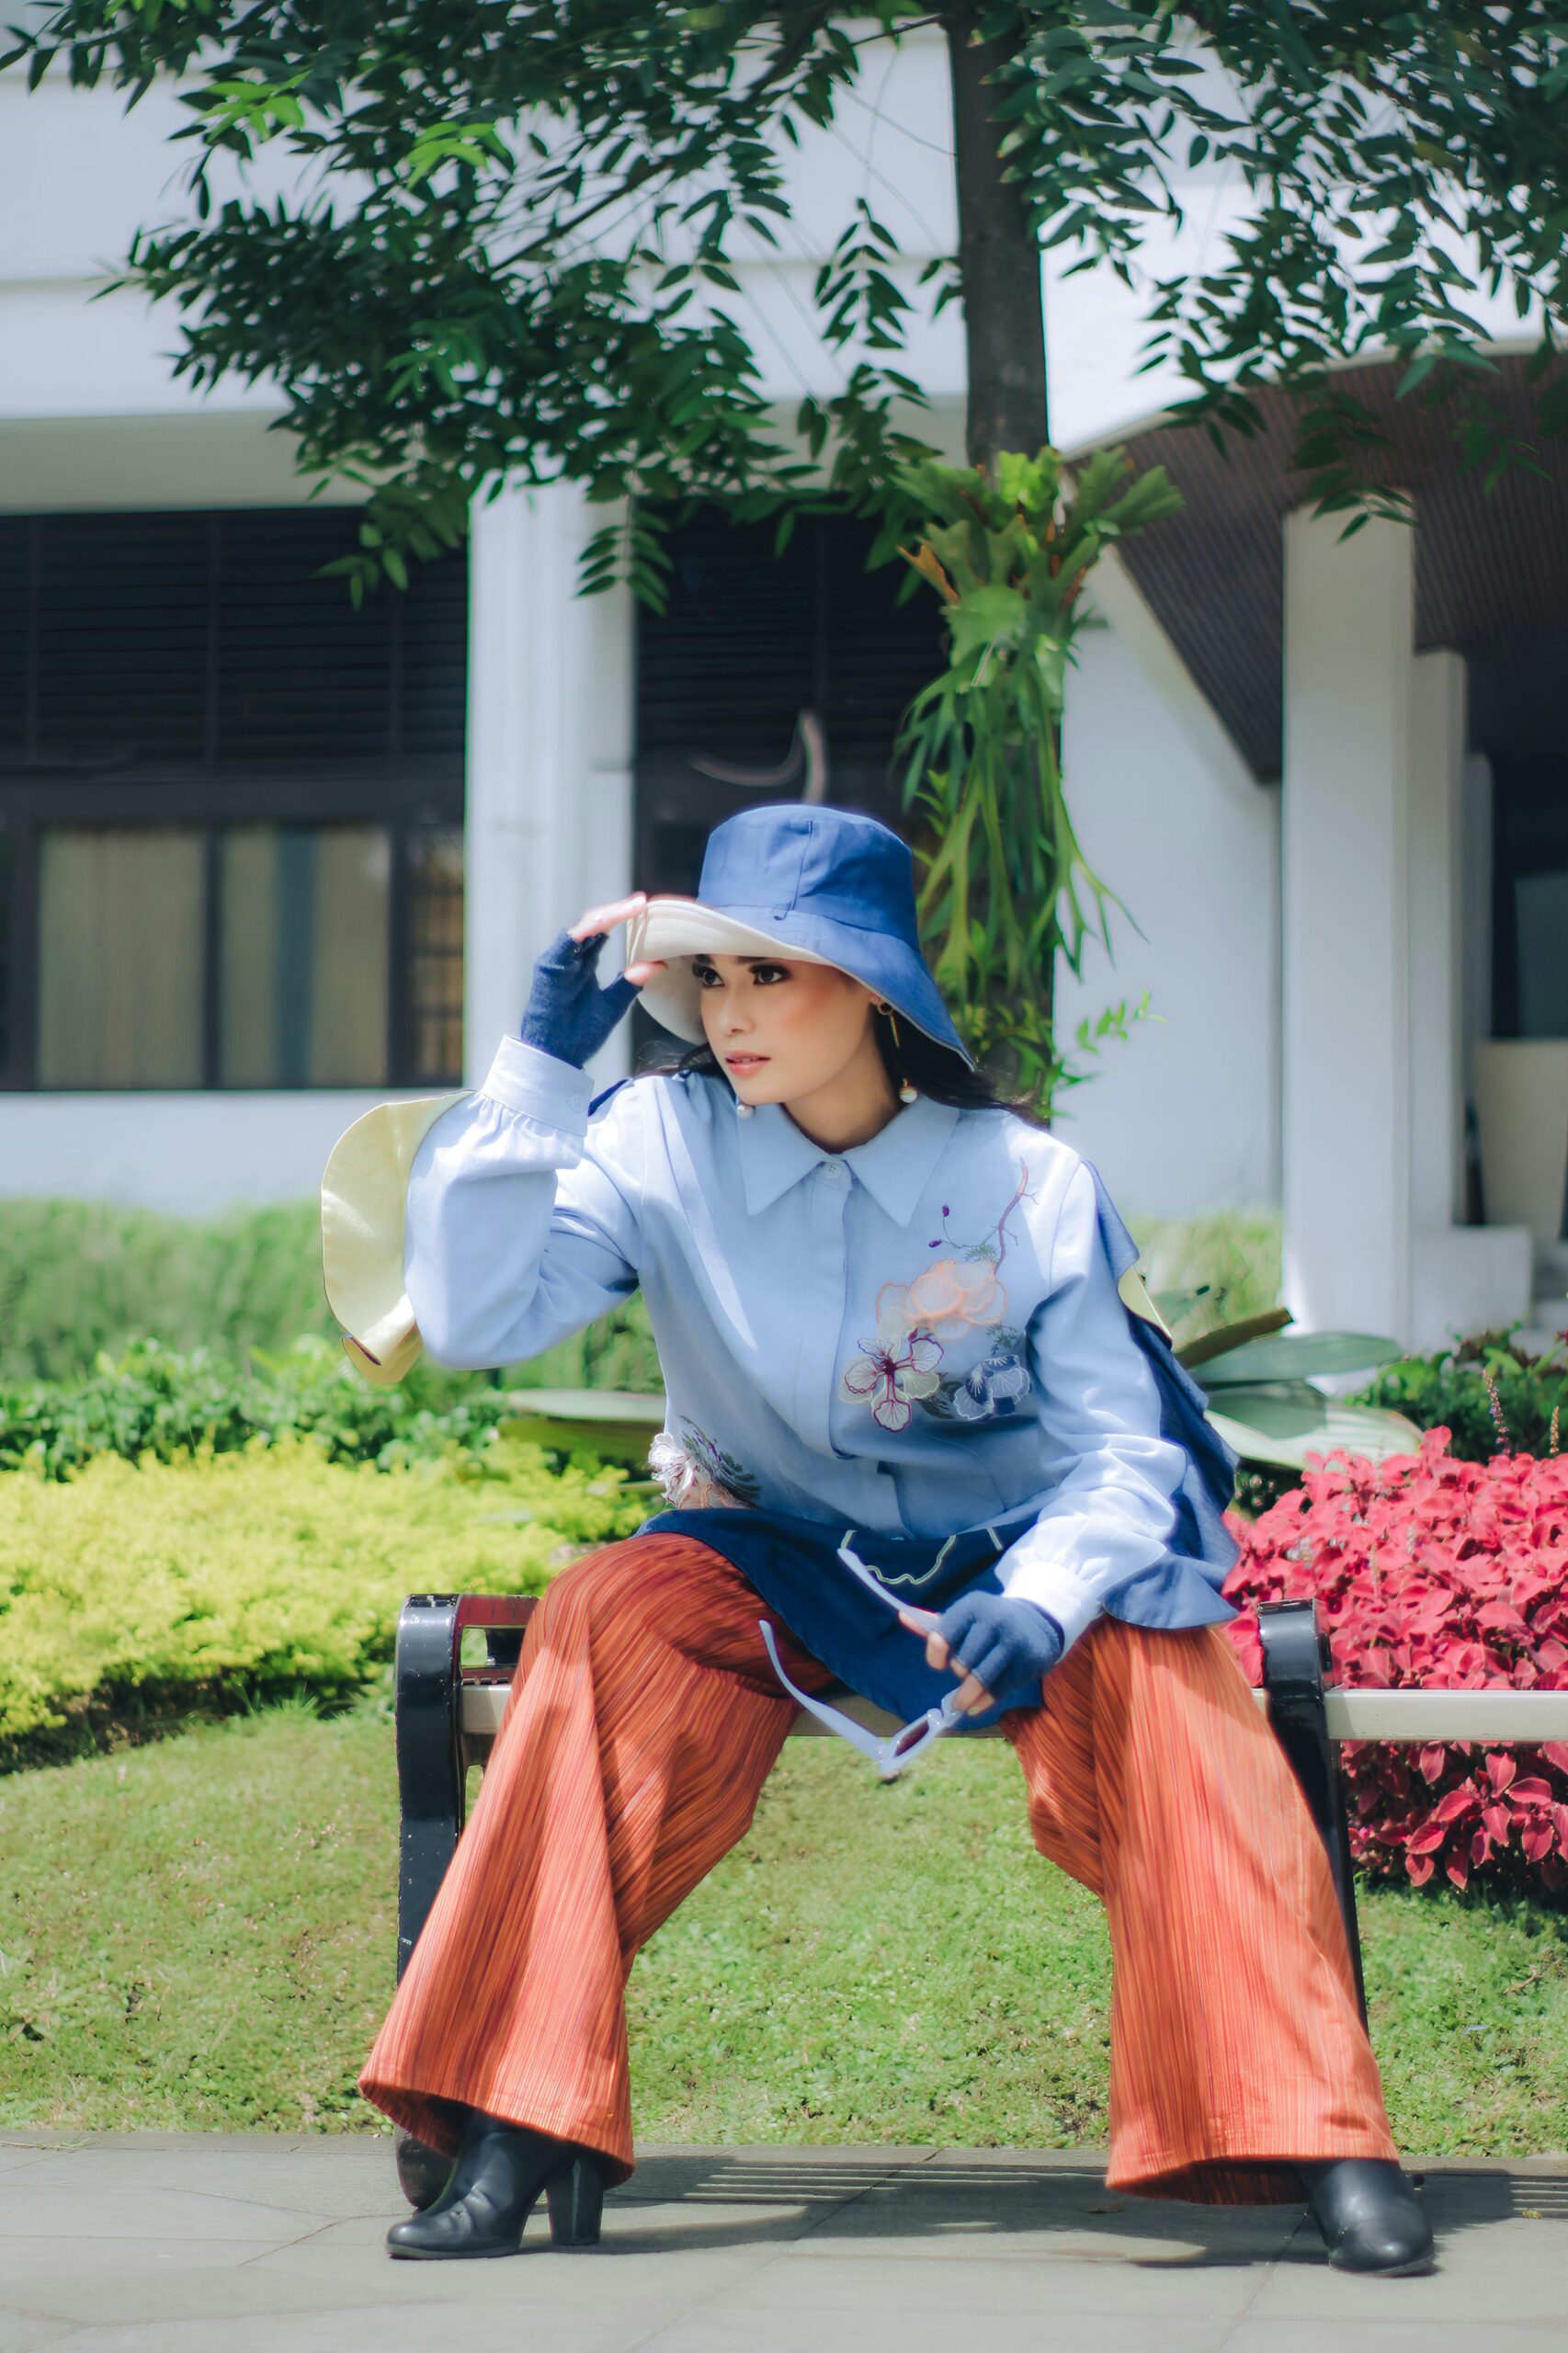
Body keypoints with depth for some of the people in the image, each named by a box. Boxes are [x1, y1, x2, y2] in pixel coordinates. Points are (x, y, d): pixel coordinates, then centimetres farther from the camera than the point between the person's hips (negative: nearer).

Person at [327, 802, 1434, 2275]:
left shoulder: (1027, 1181, -10)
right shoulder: (660, 1143, -7)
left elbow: (1125, 1451, -11)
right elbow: (471, 1320, -18)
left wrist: (1038, 1605, -32)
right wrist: (538, 1067, -22)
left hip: (1004, 1560, -1)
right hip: (774, 1558, 1)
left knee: (1160, 1678, -32)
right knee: (612, 1625, -31)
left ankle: (1321, 2148, -32)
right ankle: (513, 2133, -30)